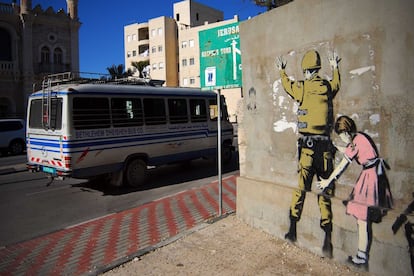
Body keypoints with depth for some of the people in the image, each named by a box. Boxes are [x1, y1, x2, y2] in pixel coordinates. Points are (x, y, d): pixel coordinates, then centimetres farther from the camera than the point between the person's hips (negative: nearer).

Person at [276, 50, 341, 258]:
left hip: (307, 145, -2)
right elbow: (336, 84, 30)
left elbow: (287, 85, 22)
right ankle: (327, 239, 5)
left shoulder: (301, 88, -1)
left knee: (301, 187, 7)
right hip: (325, 145, 2)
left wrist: (281, 71, 41)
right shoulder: (328, 86, 5)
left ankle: (292, 230, 14)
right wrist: (335, 68, 47)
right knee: (325, 191, 5)